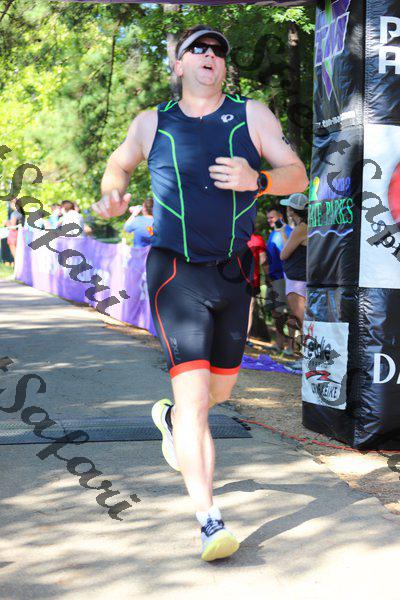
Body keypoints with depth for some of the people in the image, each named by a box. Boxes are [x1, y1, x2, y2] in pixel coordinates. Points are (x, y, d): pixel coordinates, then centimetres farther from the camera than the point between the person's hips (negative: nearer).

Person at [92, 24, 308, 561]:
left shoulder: (252, 115, 5)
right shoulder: (152, 124, 6)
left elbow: (298, 176, 1)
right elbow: (120, 162, 24)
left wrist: (257, 181, -20)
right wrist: (113, 194, 2)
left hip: (233, 274, 3)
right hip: (177, 274, -3)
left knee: (221, 389, 18)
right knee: (194, 394, -14)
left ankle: (170, 416, 53)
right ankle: (209, 521, -11)